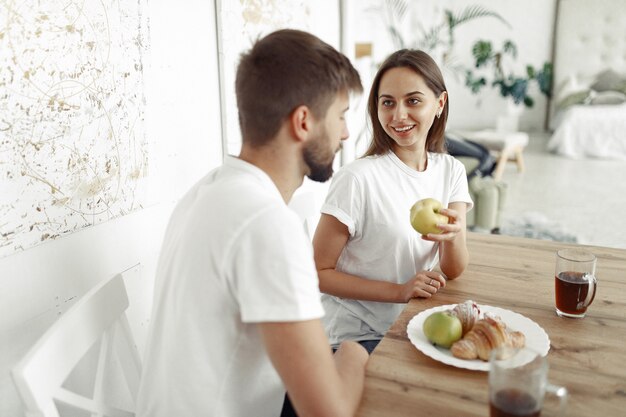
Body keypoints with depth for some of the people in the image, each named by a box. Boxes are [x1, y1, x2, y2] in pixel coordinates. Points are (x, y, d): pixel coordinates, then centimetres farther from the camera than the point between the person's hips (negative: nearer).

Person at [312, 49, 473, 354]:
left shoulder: (451, 171, 0)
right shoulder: (357, 179, -18)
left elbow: (453, 271, -4)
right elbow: (318, 272, -13)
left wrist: (453, 236, -27)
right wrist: (400, 291, -20)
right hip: (356, 335, -6)